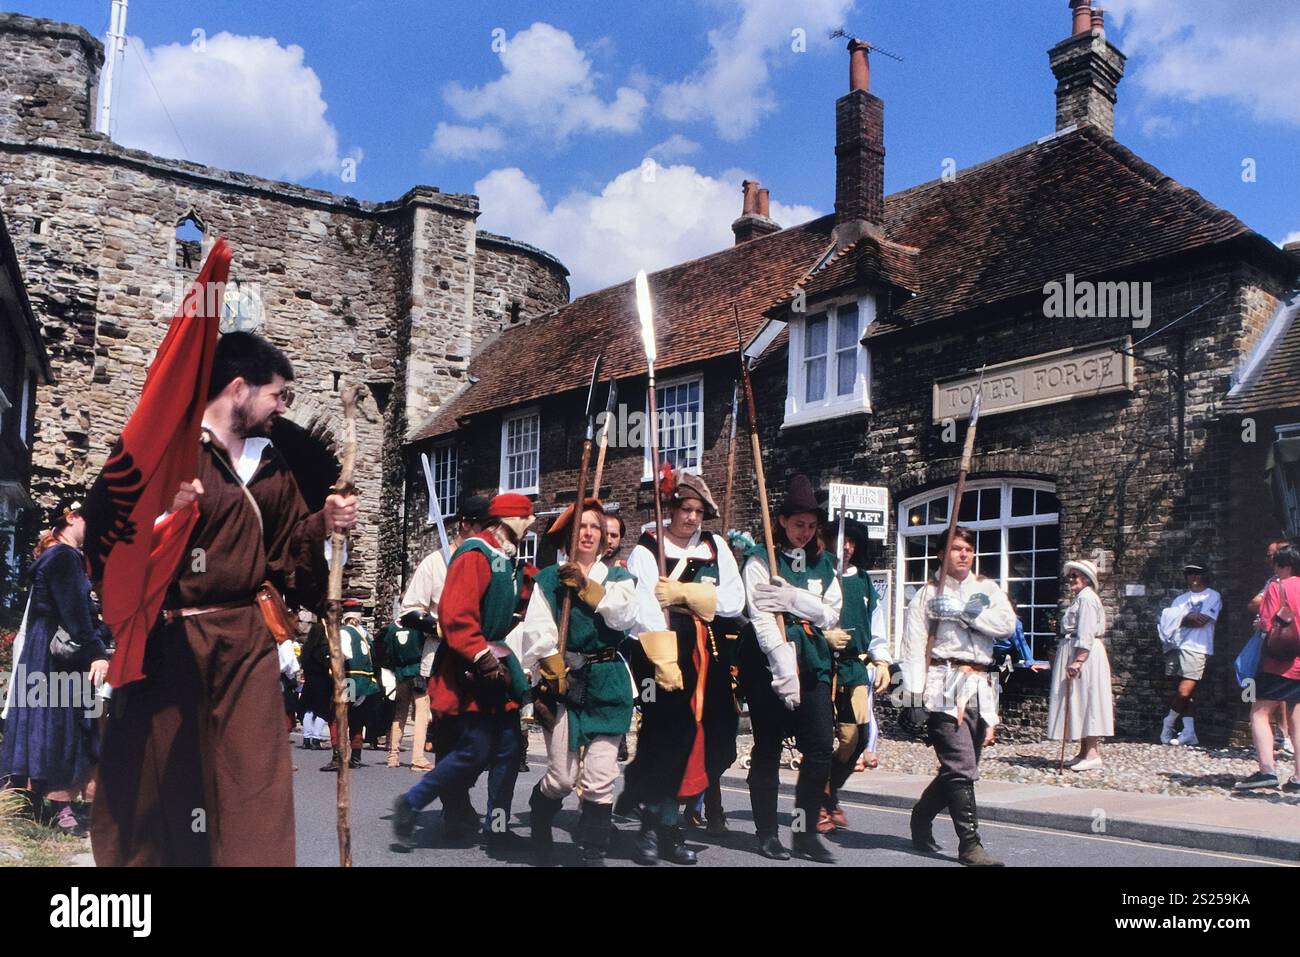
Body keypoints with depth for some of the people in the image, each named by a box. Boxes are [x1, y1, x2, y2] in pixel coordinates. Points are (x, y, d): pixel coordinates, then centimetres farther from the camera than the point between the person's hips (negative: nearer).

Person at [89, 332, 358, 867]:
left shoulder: (272, 467, 15)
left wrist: (322, 525, 3)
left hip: (246, 645, 5)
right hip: (168, 642, -4)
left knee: (254, 794, 3)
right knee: (149, 789, 7)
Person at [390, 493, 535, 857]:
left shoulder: (507, 559, 15)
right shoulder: (476, 554, -14)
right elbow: (455, 614, -24)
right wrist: (482, 657, -25)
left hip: (497, 666, 9)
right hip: (468, 672, -9)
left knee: (509, 747, 5)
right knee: (475, 750, -10)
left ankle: (497, 828, 13)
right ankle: (410, 804, 8)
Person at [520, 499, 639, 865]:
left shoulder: (619, 578, 12)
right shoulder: (550, 578, 8)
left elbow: (624, 616, -7)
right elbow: (538, 631, -3)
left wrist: (586, 587, -9)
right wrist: (552, 673, -16)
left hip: (606, 684, 1)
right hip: (563, 683, -1)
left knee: (600, 779, -3)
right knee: (562, 777, 0)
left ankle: (593, 854, 11)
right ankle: (539, 829, 31)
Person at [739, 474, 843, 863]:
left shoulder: (824, 564, 13)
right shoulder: (761, 559, -3)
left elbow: (831, 613, 3)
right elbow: (762, 617, -13)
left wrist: (793, 599, -14)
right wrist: (784, 669, -22)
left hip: (814, 661, 4)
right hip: (769, 661, -4)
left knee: (821, 747, -2)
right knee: (768, 747, 3)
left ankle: (805, 833, 8)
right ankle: (767, 833, 13)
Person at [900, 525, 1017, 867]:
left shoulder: (987, 589, 16)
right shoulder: (928, 594, 5)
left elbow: (1008, 624, 0)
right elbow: (914, 646, -2)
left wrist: (965, 611, -9)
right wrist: (915, 695, -10)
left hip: (981, 686, 5)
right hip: (945, 685, -5)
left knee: (959, 768, 11)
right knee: (962, 768, -12)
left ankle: (921, 818, 31)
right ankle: (970, 845, -6)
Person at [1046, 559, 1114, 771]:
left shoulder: (1087, 598, -11)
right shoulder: (1080, 598, 21)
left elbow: (1086, 634, -21)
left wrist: (1078, 660, -26)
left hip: (1085, 656, -10)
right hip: (1076, 655, 10)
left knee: (1086, 699, -10)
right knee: (1079, 702, 10)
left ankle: (1093, 754, -10)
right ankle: (1084, 752, 14)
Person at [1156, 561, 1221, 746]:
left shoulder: (1212, 596, 5)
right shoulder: (1181, 599, 23)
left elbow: (1202, 620, -9)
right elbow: (1168, 620, 9)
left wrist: (1181, 620, 1)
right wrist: (1189, 618, -7)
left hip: (1196, 648, -5)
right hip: (1177, 647, 5)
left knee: (1184, 692, -11)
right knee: (1184, 693, 3)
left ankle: (1168, 723, 6)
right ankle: (1189, 733, 5)